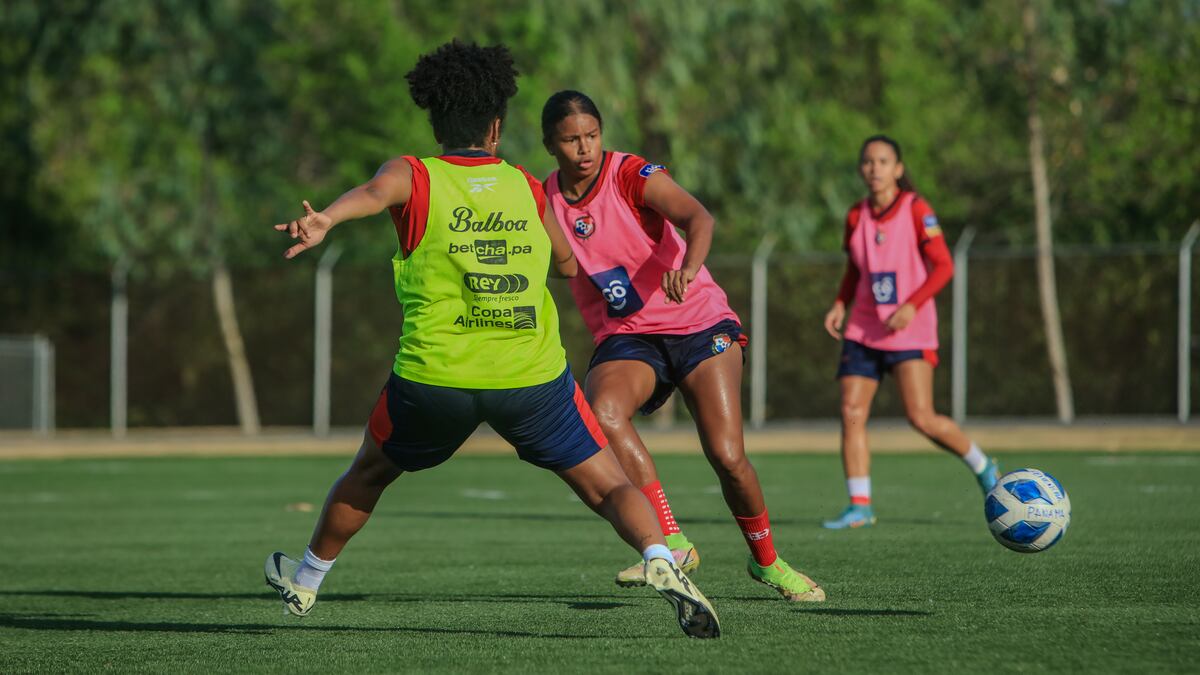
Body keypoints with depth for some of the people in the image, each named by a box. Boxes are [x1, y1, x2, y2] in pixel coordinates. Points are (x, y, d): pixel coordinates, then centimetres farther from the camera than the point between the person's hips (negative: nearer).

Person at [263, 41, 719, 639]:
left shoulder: (414, 177, 1)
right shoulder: (527, 188, 9)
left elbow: (373, 192, -23)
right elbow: (569, 264, 24)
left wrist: (326, 219, -42)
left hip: (436, 377, 0)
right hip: (534, 375, 0)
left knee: (369, 473, 26)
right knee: (609, 486, 5)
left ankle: (304, 581, 41)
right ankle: (660, 562, -23)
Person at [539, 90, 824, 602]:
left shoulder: (633, 175, -13)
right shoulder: (545, 200, 1)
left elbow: (698, 217, -31)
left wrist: (688, 268, -50)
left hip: (698, 324, -3)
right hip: (625, 338, 3)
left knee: (727, 455, -15)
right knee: (602, 413, -31)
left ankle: (766, 561, 12)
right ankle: (671, 545, -27)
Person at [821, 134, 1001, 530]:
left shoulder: (916, 210, -8)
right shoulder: (856, 217, 7)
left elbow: (943, 266, -10)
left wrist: (912, 305, -21)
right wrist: (840, 306, 3)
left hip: (910, 330, -5)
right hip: (864, 330, 5)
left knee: (921, 418, -11)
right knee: (851, 412, -7)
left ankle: (983, 468, 14)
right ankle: (860, 507, -4)